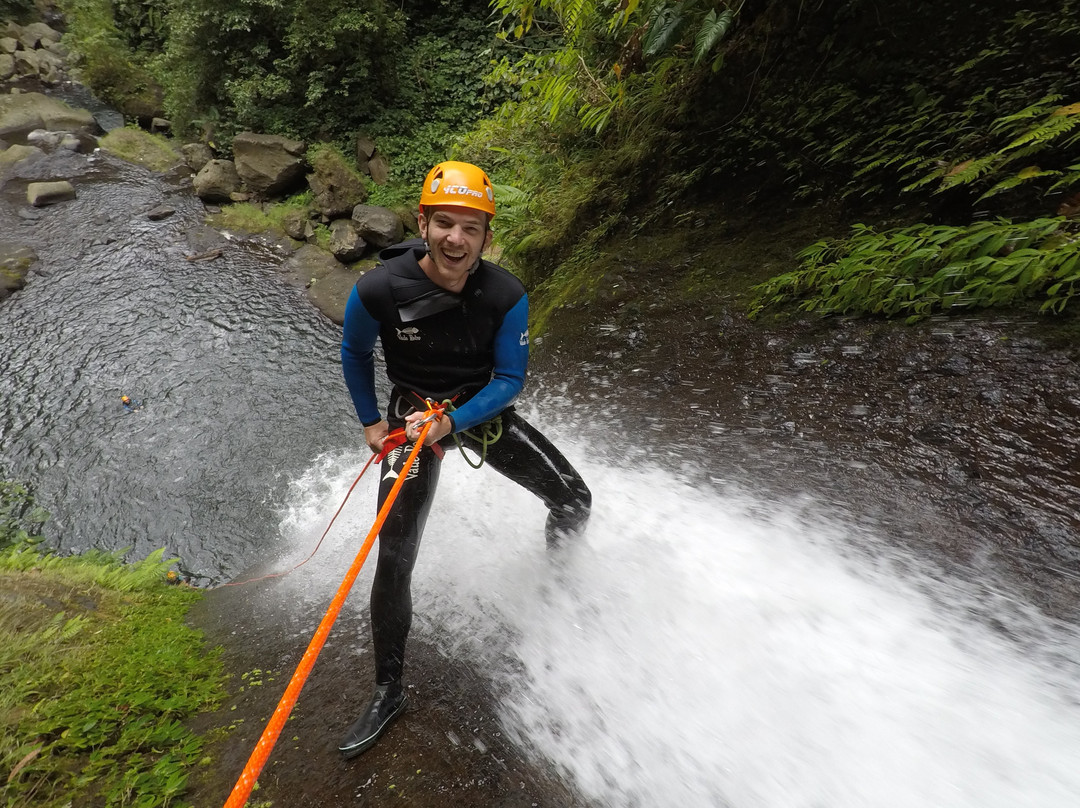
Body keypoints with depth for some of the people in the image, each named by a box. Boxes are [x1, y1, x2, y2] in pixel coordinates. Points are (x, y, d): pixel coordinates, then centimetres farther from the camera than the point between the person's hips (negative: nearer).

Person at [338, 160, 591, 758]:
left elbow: (509, 379, -11)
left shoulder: (506, 296, -19)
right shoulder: (379, 290, -21)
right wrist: (371, 421, 2)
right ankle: (388, 689, 18)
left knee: (574, 500, 0)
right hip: (412, 414, -1)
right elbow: (355, 354, 0)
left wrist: (453, 421, -24)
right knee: (394, 557, -4)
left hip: (484, 409, 2)